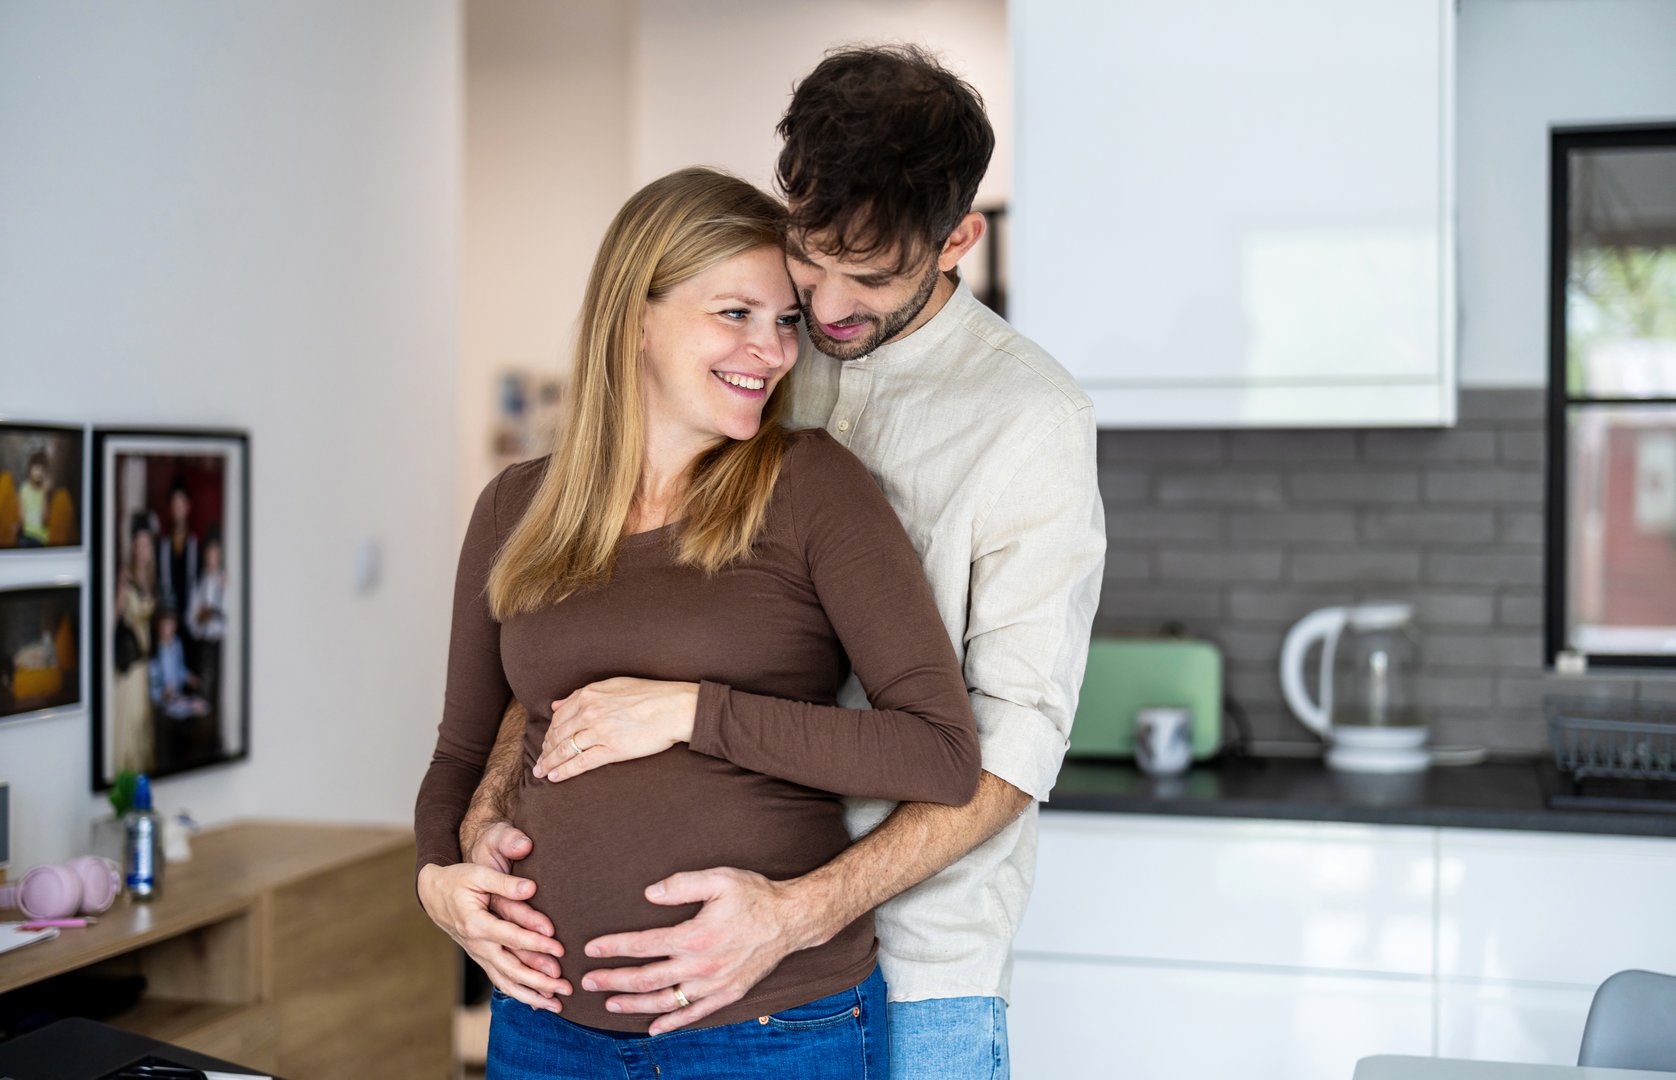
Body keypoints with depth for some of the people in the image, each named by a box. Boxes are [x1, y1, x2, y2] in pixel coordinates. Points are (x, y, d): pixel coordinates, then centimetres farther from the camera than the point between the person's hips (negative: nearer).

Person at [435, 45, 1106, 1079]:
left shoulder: (1033, 419, -11)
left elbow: (1015, 741, -15)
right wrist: (485, 822, -13)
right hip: (710, 931, 4)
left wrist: (798, 912, -26)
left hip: (911, 973, -3)